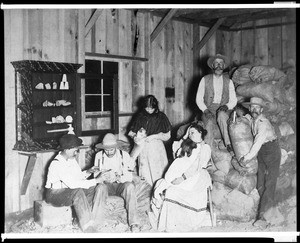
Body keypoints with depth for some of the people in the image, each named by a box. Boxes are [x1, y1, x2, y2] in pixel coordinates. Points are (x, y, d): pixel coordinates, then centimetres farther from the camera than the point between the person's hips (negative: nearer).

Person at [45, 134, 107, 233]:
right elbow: (72, 184, -31)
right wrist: (95, 181, -26)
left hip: (73, 190, 9)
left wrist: (88, 172, -6)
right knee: (78, 192, -39)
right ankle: (88, 229, -36)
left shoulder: (72, 159, 5)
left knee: (99, 187, -12)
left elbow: (78, 176, 15)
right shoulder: (57, 164, -23)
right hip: (55, 194, -8)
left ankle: (92, 223, -25)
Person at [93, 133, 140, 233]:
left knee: (130, 186, -35)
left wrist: (118, 178, -30)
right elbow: (96, 175, 2)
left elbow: (129, 176, -8)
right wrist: (102, 177, -23)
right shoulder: (99, 156, 1)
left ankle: (134, 223, -37)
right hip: (106, 184, 1)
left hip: (121, 184, -1)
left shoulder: (124, 155, -4)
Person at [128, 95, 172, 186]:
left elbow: (167, 136, 2)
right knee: (145, 174, 1)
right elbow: (131, 132, 12)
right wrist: (134, 137, -9)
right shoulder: (140, 116, 6)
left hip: (157, 148, -1)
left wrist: (154, 136, -11)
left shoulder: (161, 117, 1)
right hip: (143, 148, 2)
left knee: (157, 174, -4)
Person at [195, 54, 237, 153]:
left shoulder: (228, 81, 12)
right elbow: (199, 99, 5)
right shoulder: (205, 80, 8)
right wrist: (205, 110, -12)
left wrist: (226, 106, -13)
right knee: (209, 124, -31)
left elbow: (233, 100, 9)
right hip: (208, 110, 0)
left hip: (223, 110, 0)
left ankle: (228, 144, -34)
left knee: (221, 115, -36)